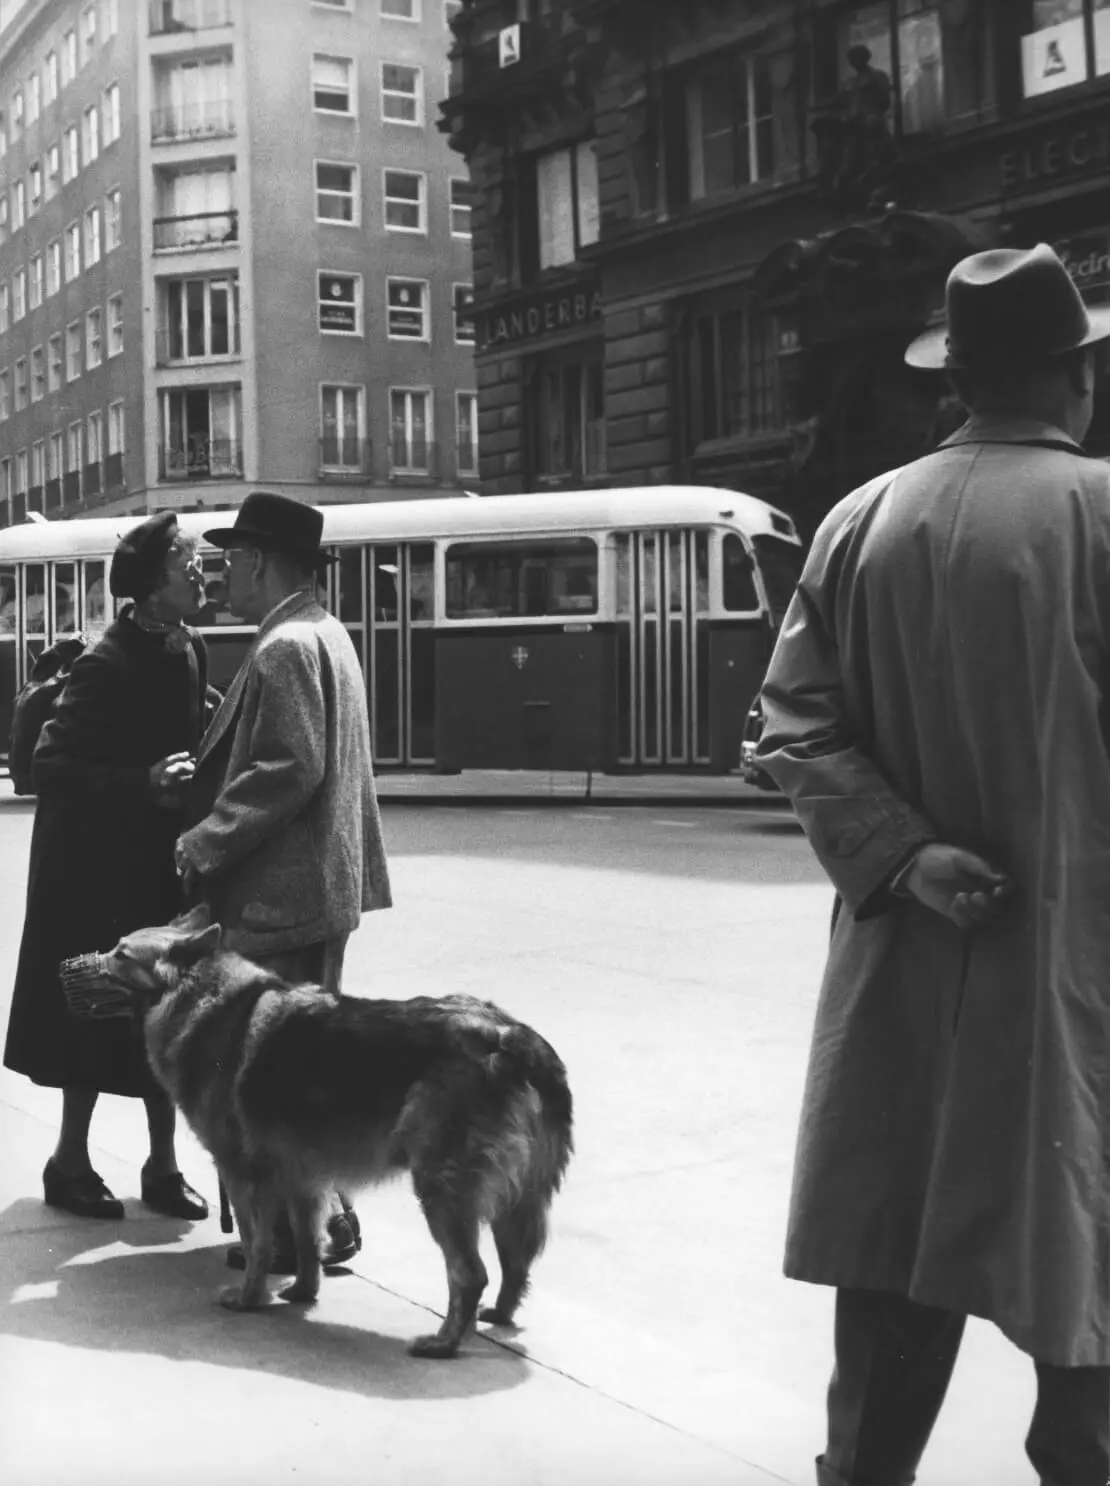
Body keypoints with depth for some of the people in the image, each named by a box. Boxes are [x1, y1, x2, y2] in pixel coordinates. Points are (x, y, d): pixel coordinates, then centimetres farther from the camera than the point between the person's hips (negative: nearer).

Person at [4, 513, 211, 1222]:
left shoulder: (190, 652, 3)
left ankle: (163, 1165, 21)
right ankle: (71, 1160, 21)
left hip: (163, 858, 7)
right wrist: (144, 785, -27)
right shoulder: (107, 665, -19)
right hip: (100, 867, -7)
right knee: (98, 1012, 4)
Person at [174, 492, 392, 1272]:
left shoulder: (285, 648, -16)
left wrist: (204, 846, -16)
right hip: (323, 883, 11)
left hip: (284, 892, -11)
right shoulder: (324, 634, 16)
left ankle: (314, 1222, 4)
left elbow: (289, 770, -23)